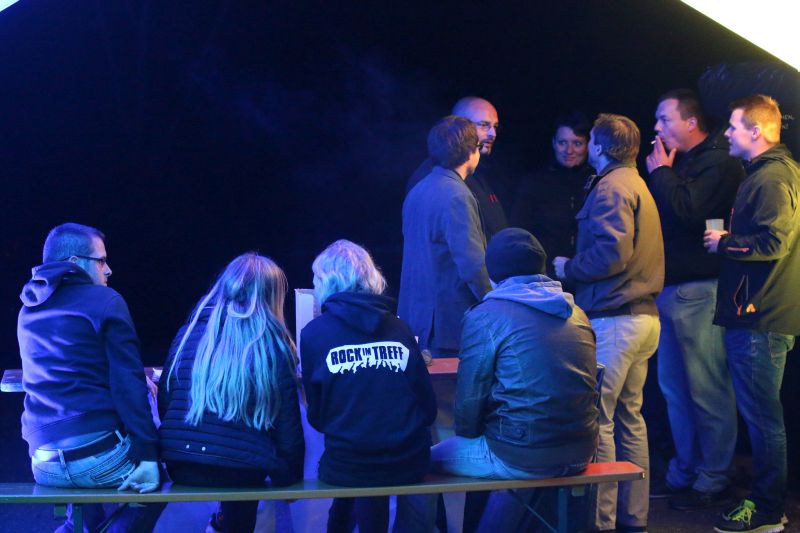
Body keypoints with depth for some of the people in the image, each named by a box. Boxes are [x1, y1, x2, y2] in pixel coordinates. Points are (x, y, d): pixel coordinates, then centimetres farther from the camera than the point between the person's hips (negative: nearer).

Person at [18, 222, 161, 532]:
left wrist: (141, 373, 29)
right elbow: (128, 383, -14)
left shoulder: (28, 310, 15)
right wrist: (148, 456, -15)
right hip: (99, 457, -7)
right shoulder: (104, 300, -6)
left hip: (44, 465, 7)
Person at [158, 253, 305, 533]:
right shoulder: (274, 344, -3)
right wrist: (290, 480, 11)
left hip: (181, 467, 3)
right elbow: (287, 426, -2)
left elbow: (165, 400, 12)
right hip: (243, 471, -3)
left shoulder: (190, 331, 5)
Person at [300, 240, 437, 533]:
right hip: (411, 462, 2)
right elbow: (428, 407, 3)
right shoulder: (399, 328, 1)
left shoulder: (314, 333, -4)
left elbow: (316, 416, 2)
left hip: (348, 468, -2)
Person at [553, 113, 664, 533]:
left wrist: (567, 269, -8)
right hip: (642, 314, 10)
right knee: (629, 417, 14)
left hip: (613, 320, -10)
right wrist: (573, 267, 14)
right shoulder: (636, 185, 19)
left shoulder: (611, 188, -11)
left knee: (596, 419, -5)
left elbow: (612, 254, -22)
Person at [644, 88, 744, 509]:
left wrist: (661, 173, -10)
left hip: (699, 290, -10)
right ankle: (684, 472, 24)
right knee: (674, 388, 14)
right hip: (669, 289, 10)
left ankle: (713, 481, 6)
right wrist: (659, 174, 8)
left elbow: (686, 208, -23)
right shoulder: (677, 163, 19)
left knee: (707, 390, -3)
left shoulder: (719, 162, -10)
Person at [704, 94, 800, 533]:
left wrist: (724, 242, -12)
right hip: (756, 312, 11)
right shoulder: (765, 173, 18)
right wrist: (728, 241, 13)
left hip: (761, 316, -11)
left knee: (761, 414, -3)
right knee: (760, 412, 17)